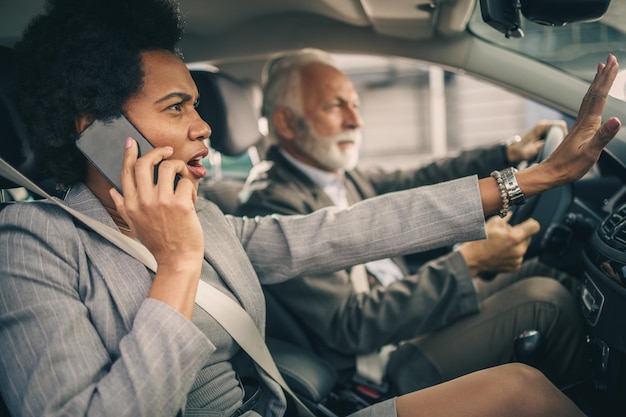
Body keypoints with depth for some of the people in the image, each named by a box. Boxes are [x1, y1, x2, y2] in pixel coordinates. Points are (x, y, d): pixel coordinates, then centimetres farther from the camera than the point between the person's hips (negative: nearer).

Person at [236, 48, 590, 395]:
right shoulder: (271, 204, -23)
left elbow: (421, 182, 17)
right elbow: (353, 326, -27)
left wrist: (511, 153, 10)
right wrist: (468, 261, -30)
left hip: (408, 312, 9)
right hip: (389, 366, -9)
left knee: (541, 269, 10)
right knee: (544, 299, -13)